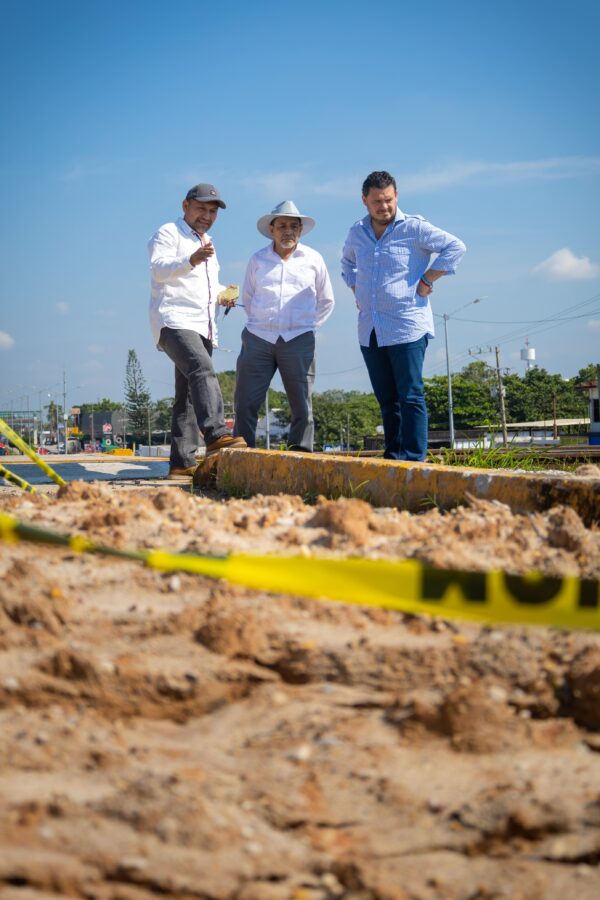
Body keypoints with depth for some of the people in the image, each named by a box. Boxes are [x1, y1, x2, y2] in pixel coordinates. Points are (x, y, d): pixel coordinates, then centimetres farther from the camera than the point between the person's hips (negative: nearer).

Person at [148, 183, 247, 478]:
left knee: (188, 396, 6)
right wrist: (191, 260, -34)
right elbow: (159, 269, -16)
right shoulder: (168, 233, 1)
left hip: (202, 326, 9)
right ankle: (216, 435, -47)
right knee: (202, 370, -31)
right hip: (174, 320, -9)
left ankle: (182, 462, 6)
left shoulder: (207, 243, 28)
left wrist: (222, 293, 15)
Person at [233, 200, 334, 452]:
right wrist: (261, 323, 12)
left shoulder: (313, 260, 8)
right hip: (258, 338, 0)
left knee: (302, 407, 0)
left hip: (298, 342, 0)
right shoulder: (257, 260, 8)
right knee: (245, 404, -3)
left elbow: (326, 301, 19)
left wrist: (307, 325, 11)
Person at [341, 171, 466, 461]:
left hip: (407, 327, -6)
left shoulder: (414, 228, -5)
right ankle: (392, 456, 15)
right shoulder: (357, 232, 13)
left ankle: (413, 459, -8)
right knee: (386, 399, 9)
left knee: (410, 396, -8)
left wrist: (426, 281, -10)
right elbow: (347, 262, 34)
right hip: (369, 330, 6)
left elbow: (455, 247, -8)